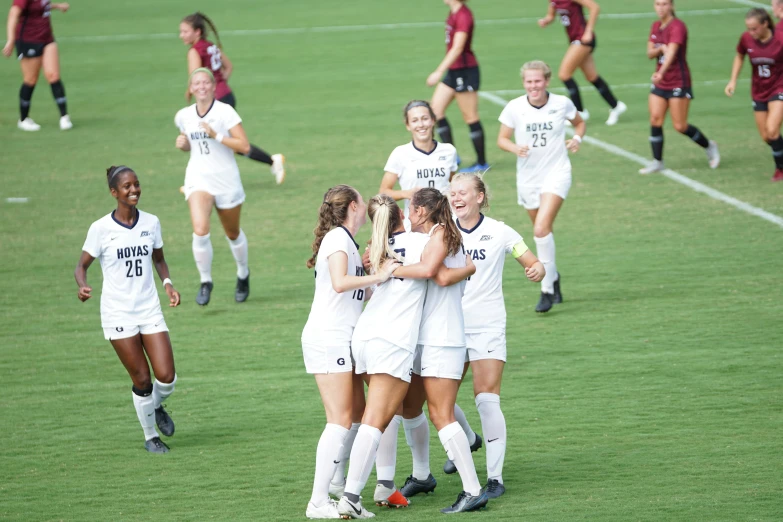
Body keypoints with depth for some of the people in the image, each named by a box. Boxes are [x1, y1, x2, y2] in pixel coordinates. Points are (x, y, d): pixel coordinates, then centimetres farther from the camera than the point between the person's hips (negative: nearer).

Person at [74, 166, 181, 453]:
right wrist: (83, 286, -23)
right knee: (142, 379, -4)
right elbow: (82, 265, -2)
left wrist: (168, 283, -1)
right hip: (118, 313, -3)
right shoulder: (100, 229, -8)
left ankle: (157, 406, 29)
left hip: (150, 310, 3)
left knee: (167, 377, -7)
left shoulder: (151, 223, 4)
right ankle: (150, 437, 18)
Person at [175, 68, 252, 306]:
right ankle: (205, 282, -4)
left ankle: (243, 274, 43)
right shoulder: (184, 116, 2)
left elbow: (244, 146, -18)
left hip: (226, 180, -2)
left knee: (233, 233, 16)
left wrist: (216, 135, -26)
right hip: (198, 179, 2)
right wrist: (183, 144, -2)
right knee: (200, 231, -21)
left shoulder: (225, 112, -12)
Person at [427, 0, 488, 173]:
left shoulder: (463, 16, -20)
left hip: (465, 72, -10)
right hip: (454, 71, 10)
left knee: (470, 117, -1)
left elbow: (457, 48, -28)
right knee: (435, 111, 6)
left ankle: (482, 162, 10)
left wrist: (439, 72, -31)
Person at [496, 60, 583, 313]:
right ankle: (553, 276, 41)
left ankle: (547, 289, -12)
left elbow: (579, 123, 14)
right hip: (528, 176, 3)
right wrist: (515, 148, -20)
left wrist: (577, 138, -6)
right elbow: (502, 138, 1)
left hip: (557, 172, -3)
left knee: (541, 228, -20)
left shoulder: (562, 104, -6)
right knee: (542, 231, 15)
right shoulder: (514, 107, -7)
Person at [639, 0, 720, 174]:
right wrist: (660, 49, -17)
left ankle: (709, 146, 21)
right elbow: (650, 53, 7)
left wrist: (661, 73, -47)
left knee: (680, 126, -3)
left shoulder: (677, 26, -17)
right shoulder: (656, 26, 9)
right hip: (660, 83, 7)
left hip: (679, 83, -7)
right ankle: (657, 162, 3)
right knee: (655, 120, -5)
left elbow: (672, 51, -32)